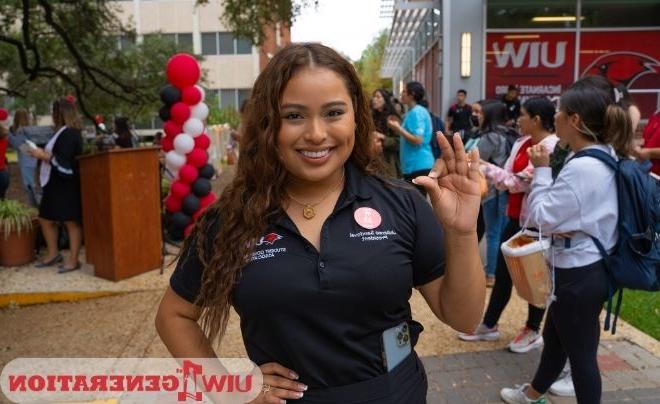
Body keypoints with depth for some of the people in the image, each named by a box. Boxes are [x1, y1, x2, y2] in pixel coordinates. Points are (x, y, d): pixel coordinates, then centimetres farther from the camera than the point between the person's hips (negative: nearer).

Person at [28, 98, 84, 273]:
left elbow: (63, 161, -21)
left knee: (71, 221, -4)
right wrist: (43, 153, 8)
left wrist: (43, 156, -12)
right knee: (46, 218, 15)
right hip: (56, 183, 11)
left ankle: (73, 260, 3)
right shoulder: (63, 132, 15)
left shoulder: (70, 133, -16)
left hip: (67, 184, -11)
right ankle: (53, 254, 27)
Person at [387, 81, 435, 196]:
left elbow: (417, 140, -21)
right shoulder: (414, 112, 17)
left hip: (419, 166, -10)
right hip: (413, 165, 10)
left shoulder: (417, 112, -13)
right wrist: (398, 126, 15)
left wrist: (398, 129, -15)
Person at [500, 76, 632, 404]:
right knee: (554, 336, 25)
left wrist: (541, 170, -11)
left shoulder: (581, 167, -26)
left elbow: (541, 217, -19)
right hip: (589, 267, 10)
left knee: (581, 352, 7)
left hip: (579, 274, -10)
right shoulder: (605, 158, 5)